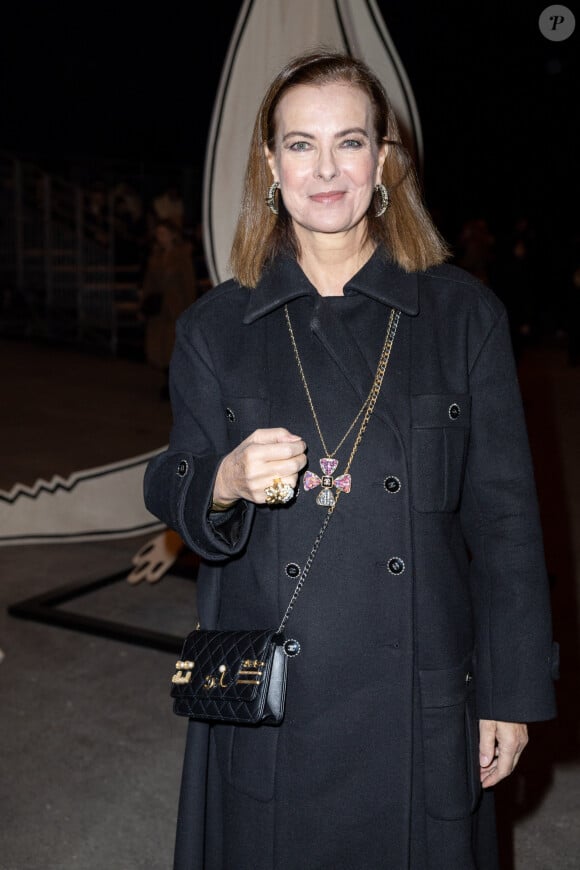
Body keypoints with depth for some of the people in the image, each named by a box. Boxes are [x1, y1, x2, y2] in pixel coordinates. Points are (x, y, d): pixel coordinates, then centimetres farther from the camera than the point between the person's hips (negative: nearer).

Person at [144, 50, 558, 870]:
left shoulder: (464, 313, -1)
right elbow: (170, 490, 6)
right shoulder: (215, 326, 2)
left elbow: (504, 514, -1)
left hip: (418, 698, 0)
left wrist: (510, 695, -2)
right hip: (267, 702, 1)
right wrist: (226, 482, -18)